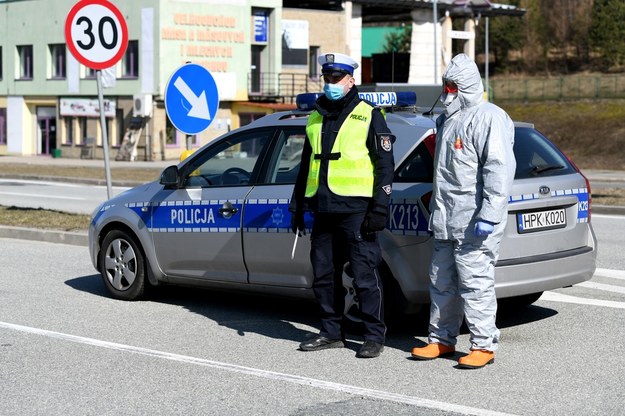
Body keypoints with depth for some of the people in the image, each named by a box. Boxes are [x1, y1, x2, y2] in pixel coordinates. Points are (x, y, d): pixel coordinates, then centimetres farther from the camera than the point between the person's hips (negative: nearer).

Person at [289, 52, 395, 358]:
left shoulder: (369, 115, -2)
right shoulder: (316, 118, 16)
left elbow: (385, 164, -5)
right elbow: (306, 164, 23)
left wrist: (379, 208, -13)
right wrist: (298, 206, 20)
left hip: (356, 209, -6)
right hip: (323, 210, 7)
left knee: (365, 275, -4)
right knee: (324, 275, 10)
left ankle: (374, 336, 3)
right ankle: (331, 333, 21)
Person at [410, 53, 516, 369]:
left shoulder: (488, 119, -11)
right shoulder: (448, 119, 19)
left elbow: (500, 170, -19)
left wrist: (489, 216, -24)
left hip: (473, 223, -9)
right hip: (445, 222, 9)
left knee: (475, 283, -7)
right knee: (442, 282, 13)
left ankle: (484, 345, 1)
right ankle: (442, 339, 23)